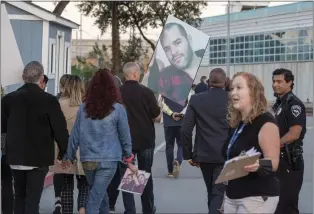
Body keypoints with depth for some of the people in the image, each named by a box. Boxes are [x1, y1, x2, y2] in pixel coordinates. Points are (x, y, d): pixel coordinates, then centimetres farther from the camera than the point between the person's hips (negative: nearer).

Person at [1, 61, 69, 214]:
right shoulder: (49, 100, -13)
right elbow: (60, 129, -12)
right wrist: (64, 151, 4)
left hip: (15, 156, 4)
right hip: (39, 157, -3)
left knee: (19, 196, 17)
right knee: (33, 199, 0)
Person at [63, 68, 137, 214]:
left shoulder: (83, 108, -1)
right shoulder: (118, 109, -7)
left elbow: (74, 135, 3)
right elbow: (125, 136, -1)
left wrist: (69, 157, 14)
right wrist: (128, 159, 11)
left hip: (87, 160, 3)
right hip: (108, 160, -3)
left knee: (100, 193, 22)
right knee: (96, 198, -4)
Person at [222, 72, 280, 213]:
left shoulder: (265, 121, -14)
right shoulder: (236, 123, 11)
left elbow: (273, 162, -18)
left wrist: (258, 165, -39)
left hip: (257, 197, -8)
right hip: (232, 196, 8)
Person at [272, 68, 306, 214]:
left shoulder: (294, 104, -14)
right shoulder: (278, 104, 14)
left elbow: (294, 134, -22)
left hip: (289, 161, -9)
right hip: (277, 159, 9)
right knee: (276, 202, 16)